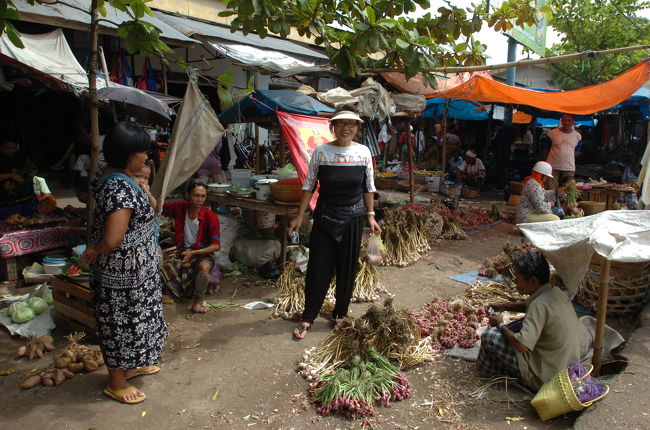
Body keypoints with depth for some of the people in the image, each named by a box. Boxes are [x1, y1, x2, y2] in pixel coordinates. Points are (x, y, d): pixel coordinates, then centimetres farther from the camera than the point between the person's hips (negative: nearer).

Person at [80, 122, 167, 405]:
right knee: (121, 321, 7)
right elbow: (112, 240, -32)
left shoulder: (112, 178, 4)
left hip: (134, 270, 10)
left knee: (131, 318, 24)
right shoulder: (121, 188, -28)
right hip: (122, 273, -10)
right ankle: (116, 382, 27)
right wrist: (94, 251, -17)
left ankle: (130, 365, 44)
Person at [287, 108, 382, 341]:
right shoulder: (321, 151, -6)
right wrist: (299, 216, -5)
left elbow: (368, 187, 5)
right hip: (325, 216, -1)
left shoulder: (363, 152, -2)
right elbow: (309, 185, -2)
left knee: (347, 269, 9)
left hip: (353, 219, 1)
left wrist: (371, 215, 3)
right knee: (318, 267, 2)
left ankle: (340, 315, 28)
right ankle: (308, 318, 16)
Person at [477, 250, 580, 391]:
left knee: (490, 335, -10)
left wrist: (501, 325, -14)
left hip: (546, 377, -9)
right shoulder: (555, 292, 0)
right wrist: (505, 306, 11)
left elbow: (521, 346, -31)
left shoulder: (540, 305, -28)